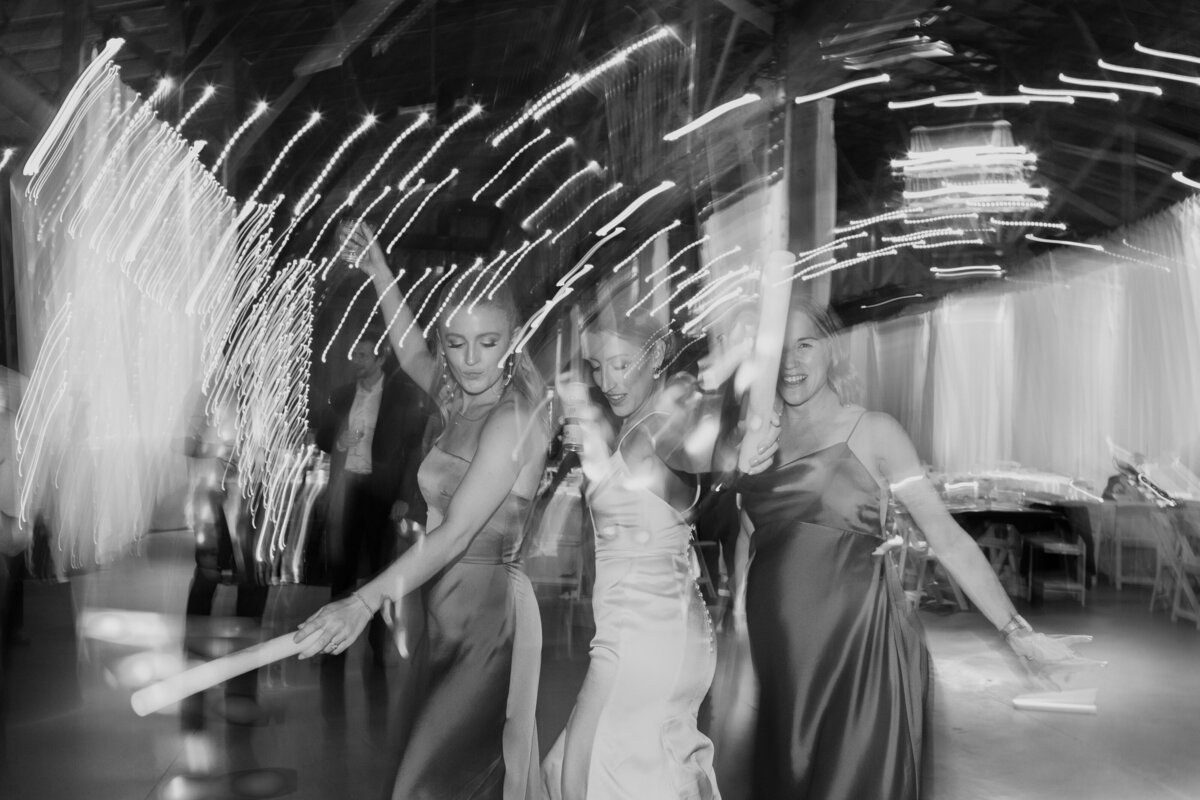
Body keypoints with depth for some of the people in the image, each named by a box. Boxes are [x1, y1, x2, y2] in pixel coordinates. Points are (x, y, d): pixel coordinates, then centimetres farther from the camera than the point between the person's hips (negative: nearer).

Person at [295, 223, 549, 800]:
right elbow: (410, 353, 31)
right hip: (451, 613, 8)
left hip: (487, 613, -8)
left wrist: (366, 601, -31)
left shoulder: (513, 418, -15)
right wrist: (378, 270, 32)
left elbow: (456, 533, -23)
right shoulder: (464, 402, 9)